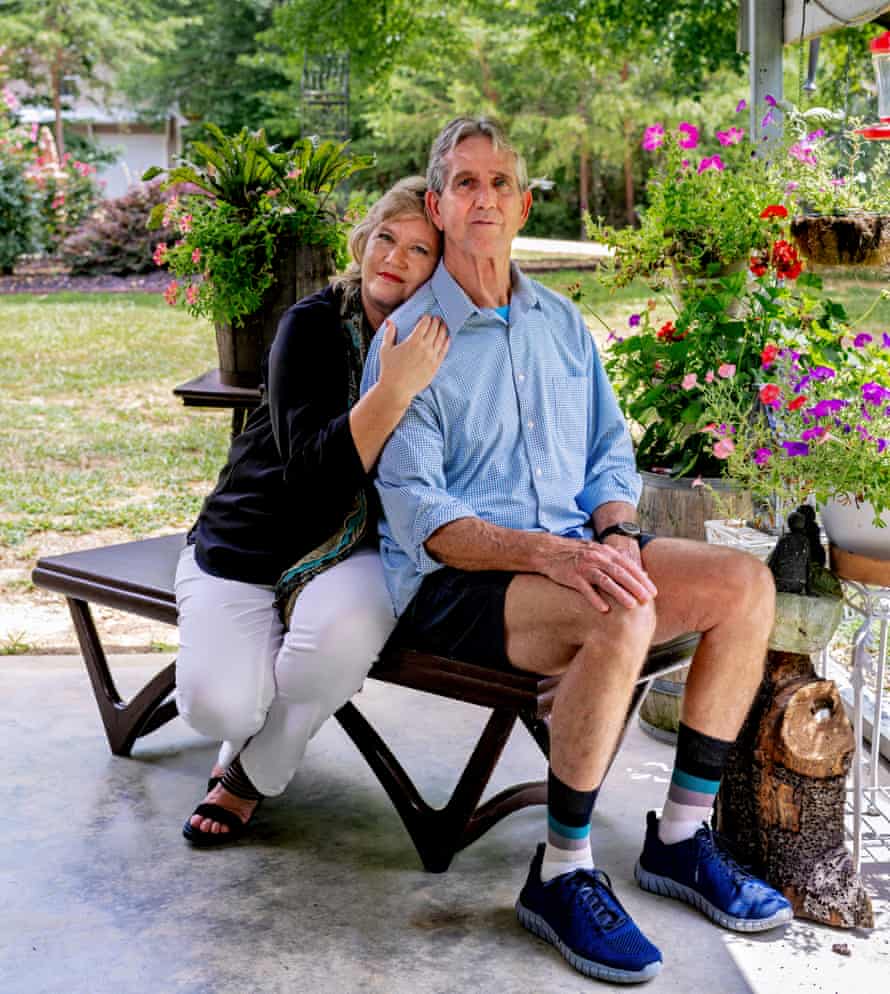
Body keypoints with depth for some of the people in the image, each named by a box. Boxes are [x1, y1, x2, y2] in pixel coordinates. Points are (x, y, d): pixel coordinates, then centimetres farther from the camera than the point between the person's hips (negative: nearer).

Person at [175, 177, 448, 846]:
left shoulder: (437, 347, -2)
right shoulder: (314, 325, -11)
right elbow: (311, 469, -23)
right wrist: (394, 391, -35)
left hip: (353, 552, 2)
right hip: (247, 544, -1)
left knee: (345, 627, -34)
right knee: (216, 703, -25)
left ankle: (252, 775, -5)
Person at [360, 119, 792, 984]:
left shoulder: (562, 322, 16)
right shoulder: (408, 338, -4)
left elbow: (611, 451, 16)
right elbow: (416, 511, -13)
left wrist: (614, 534, -7)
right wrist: (544, 551, -28)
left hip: (573, 550, 7)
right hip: (453, 580, -6)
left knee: (744, 583, -12)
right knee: (622, 619, -34)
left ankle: (680, 836, -1)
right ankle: (561, 876, -16)